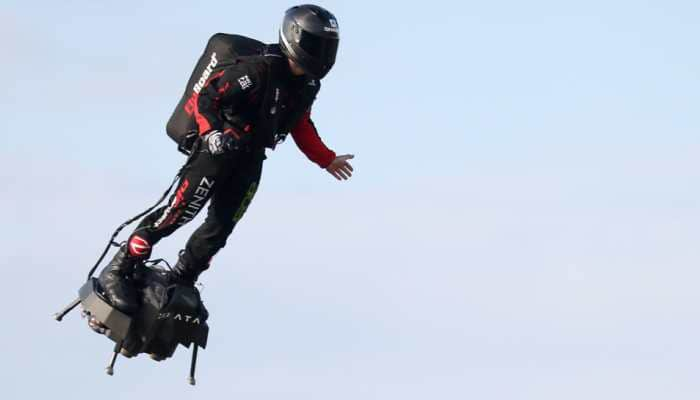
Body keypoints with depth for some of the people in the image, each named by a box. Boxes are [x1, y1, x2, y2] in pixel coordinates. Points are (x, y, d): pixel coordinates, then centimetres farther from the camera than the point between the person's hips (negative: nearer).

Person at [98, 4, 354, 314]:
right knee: (180, 212, -13)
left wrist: (327, 160, 26)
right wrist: (212, 131, -35)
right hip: (217, 148, -8)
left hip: (250, 160, 8)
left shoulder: (307, 85, 6)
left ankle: (180, 282, 18)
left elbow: (300, 125, 23)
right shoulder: (259, 70, -21)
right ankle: (118, 272, -7)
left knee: (221, 225, 4)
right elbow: (204, 97, -22)